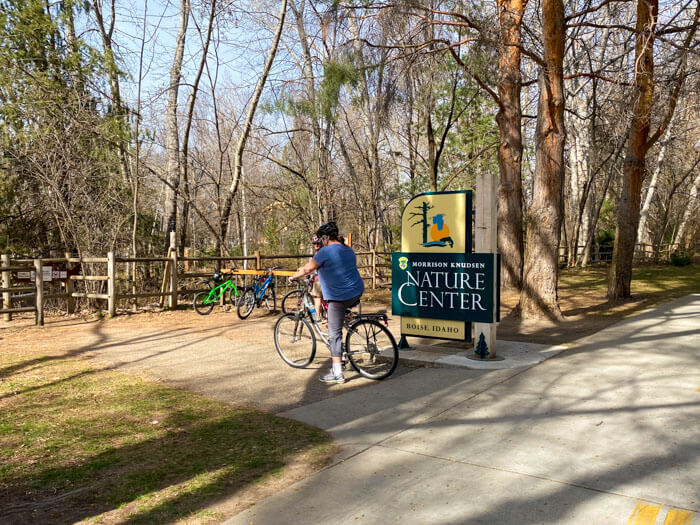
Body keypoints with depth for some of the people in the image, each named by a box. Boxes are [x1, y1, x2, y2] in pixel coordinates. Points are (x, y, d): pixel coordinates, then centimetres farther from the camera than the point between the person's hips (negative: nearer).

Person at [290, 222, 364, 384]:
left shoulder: (326, 251, -12)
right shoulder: (348, 250, 14)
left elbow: (307, 269, -8)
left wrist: (294, 276, 10)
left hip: (340, 297, -8)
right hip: (357, 293, 8)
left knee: (334, 334, -3)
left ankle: (337, 373, -2)